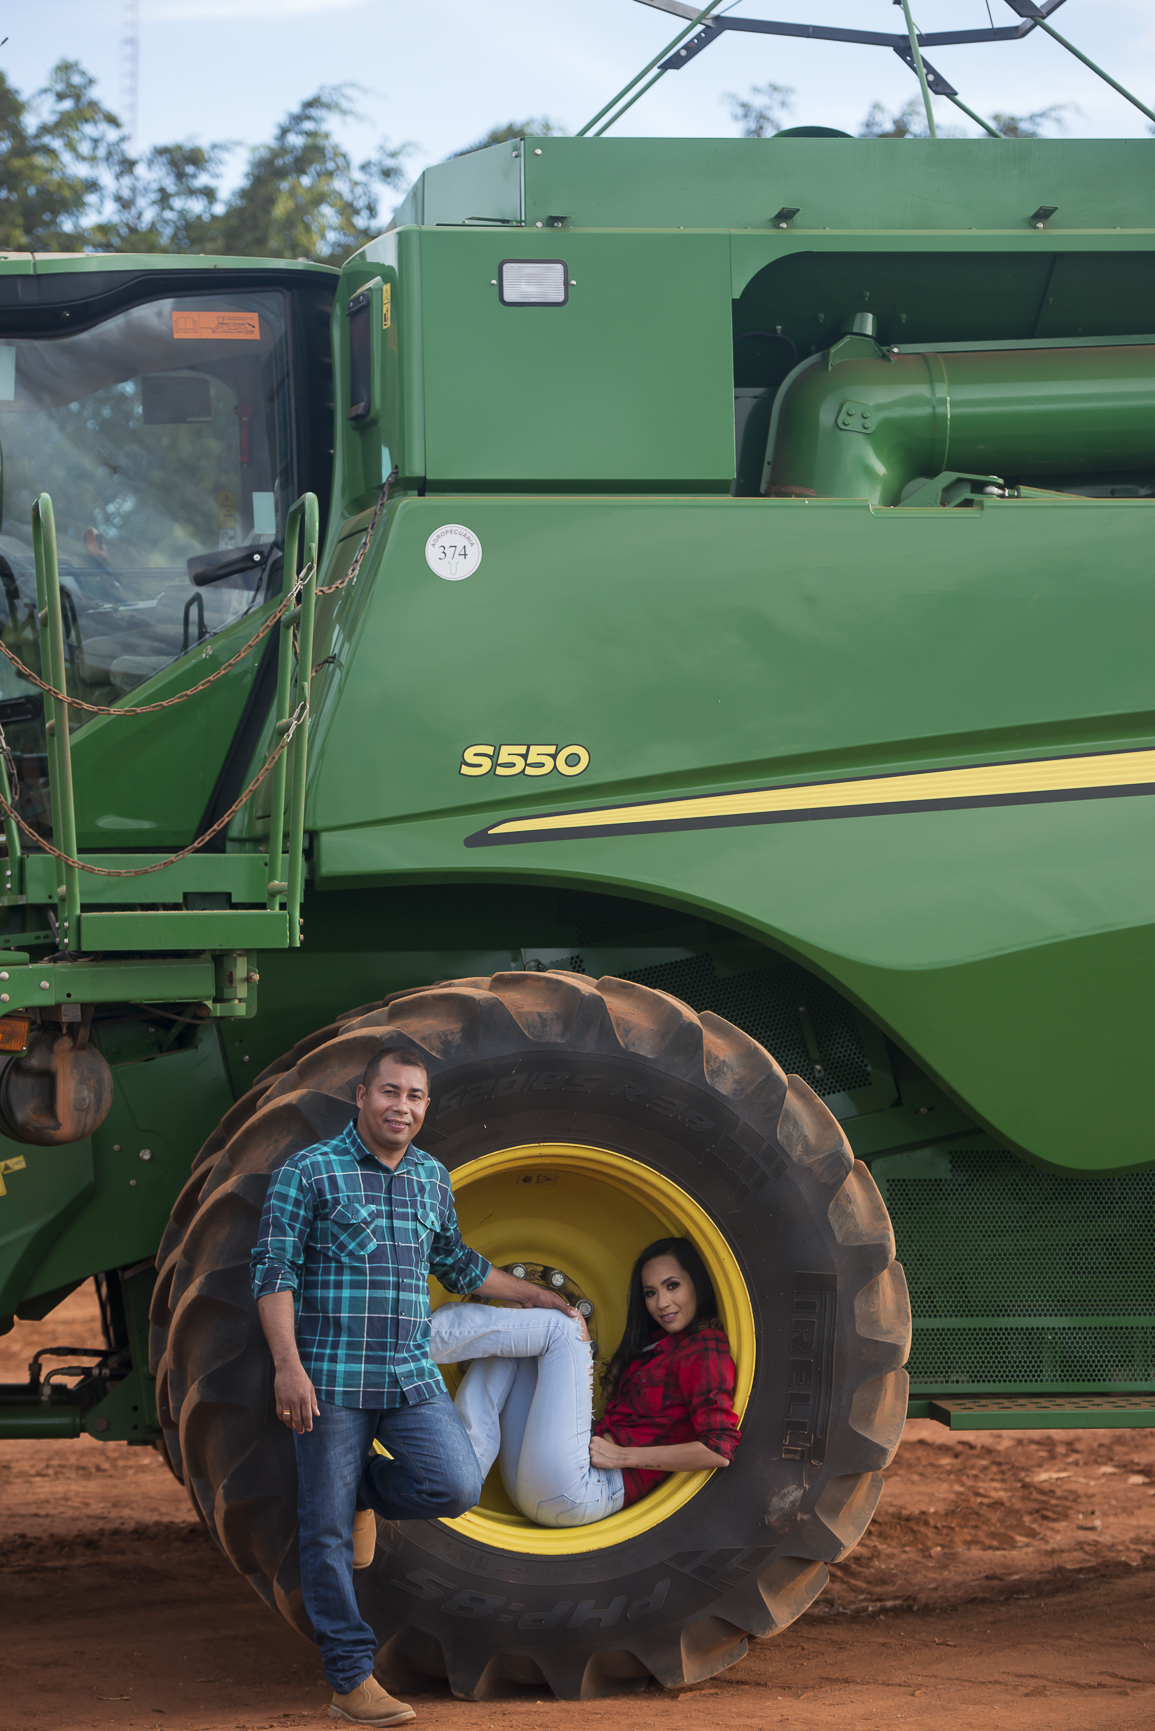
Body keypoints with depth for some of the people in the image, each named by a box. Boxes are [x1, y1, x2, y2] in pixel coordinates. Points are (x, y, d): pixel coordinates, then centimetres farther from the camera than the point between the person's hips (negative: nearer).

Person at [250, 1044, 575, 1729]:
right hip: (332, 1378, -4)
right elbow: (274, 1270, -8)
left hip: (413, 1377, 5)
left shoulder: (433, 1180, 14)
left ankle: (365, 1490, 14)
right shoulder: (309, 1173, -3)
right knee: (328, 1536, -2)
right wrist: (288, 1366, -18)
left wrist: (542, 1299, 35)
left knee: (457, 1486, -16)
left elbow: (456, 1262, 30)